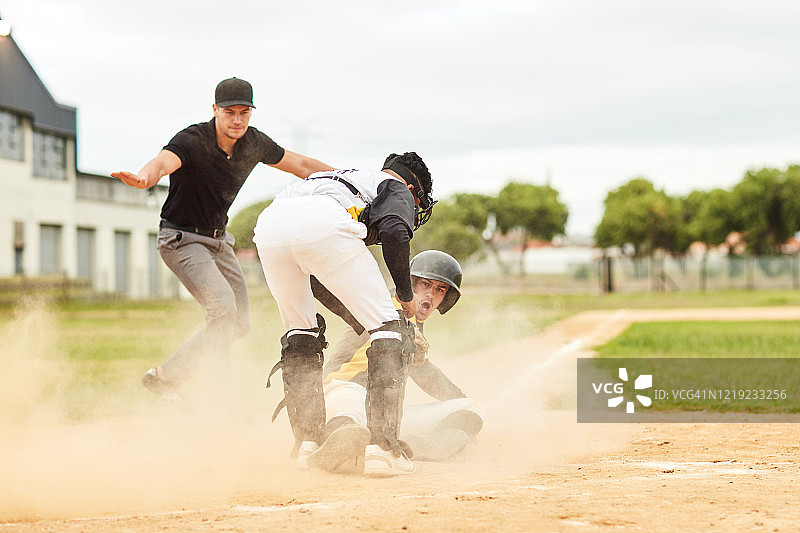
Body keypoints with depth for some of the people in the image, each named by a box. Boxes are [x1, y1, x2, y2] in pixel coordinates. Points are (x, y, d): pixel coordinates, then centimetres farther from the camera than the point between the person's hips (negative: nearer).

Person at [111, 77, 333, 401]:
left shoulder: (254, 143, -5)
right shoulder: (193, 140, -24)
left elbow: (300, 165, 9)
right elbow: (163, 161, -45)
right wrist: (145, 177, -69)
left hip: (218, 240, 7)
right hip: (181, 239, -7)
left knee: (239, 323, 9)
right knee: (223, 307, -25)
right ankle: (166, 378, -18)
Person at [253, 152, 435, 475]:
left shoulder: (347, 179, 45)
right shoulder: (398, 189, 27)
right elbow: (394, 231, 1)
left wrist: (363, 322, 47)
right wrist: (406, 295, 13)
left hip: (268, 226, 6)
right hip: (323, 224, -6)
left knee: (300, 333, 25)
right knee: (387, 325, 6)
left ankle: (307, 441, 16)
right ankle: (382, 440, -5)